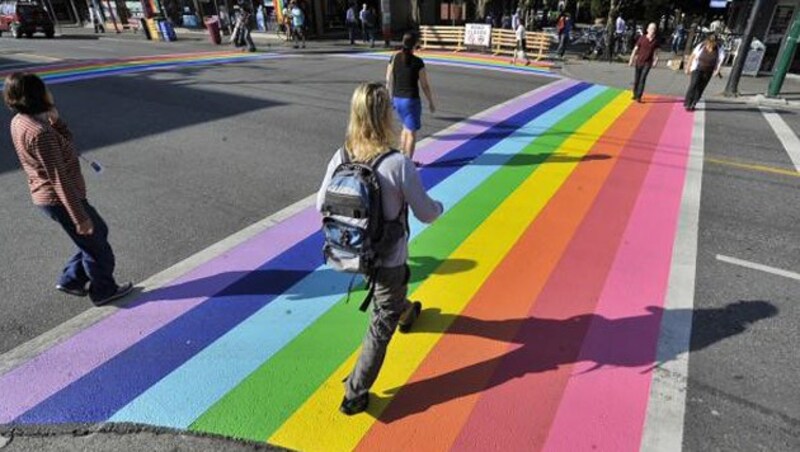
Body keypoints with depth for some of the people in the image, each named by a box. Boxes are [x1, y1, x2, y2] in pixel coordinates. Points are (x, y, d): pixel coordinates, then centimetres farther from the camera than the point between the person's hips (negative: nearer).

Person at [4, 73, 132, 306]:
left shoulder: (19, 122, 3)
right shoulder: (39, 133, -26)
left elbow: (67, 141, 13)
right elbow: (59, 179, -25)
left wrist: (54, 117, -3)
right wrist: (80, 217, -21)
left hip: (47, 198, 9)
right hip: (61, 200, -9)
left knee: (97, 234, 24)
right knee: (96, 245, 10)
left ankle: (71, 280, 36)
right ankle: (104, 291, 28)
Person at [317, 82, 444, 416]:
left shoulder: (341, 157, -12)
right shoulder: (399, 165, -26)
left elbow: (322, 205, -1)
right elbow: (426, 214, -15)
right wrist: (439, 206, 8)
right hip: (388, 258, -6)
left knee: (393, 291, 36)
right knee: (381, 325, 13)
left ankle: (406, 313, 67)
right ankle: (355, 395, 23)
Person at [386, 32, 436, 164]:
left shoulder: (394, 58, -1)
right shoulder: (418, 62, -14)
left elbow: (389, 81, 4)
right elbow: (425, 85, -10)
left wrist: (391, 98, 15)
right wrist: (431, 102, 2)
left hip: (397, 99, 6)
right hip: (411, 100, -6)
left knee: (406, 127, 25)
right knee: (412, 132, 8)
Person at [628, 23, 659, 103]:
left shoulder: (655, 41, 0)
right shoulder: (642, 39, -5)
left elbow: (656, 52, 10)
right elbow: (635, 50, 0)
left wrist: (655, 60, 0)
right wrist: (631, 60, -2)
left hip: (647, 63, 0)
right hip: (639, 62, 0)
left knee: (643, 79, -10)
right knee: (636, 79, 9)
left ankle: (639, 96, -9)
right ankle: (635, 94, 27)